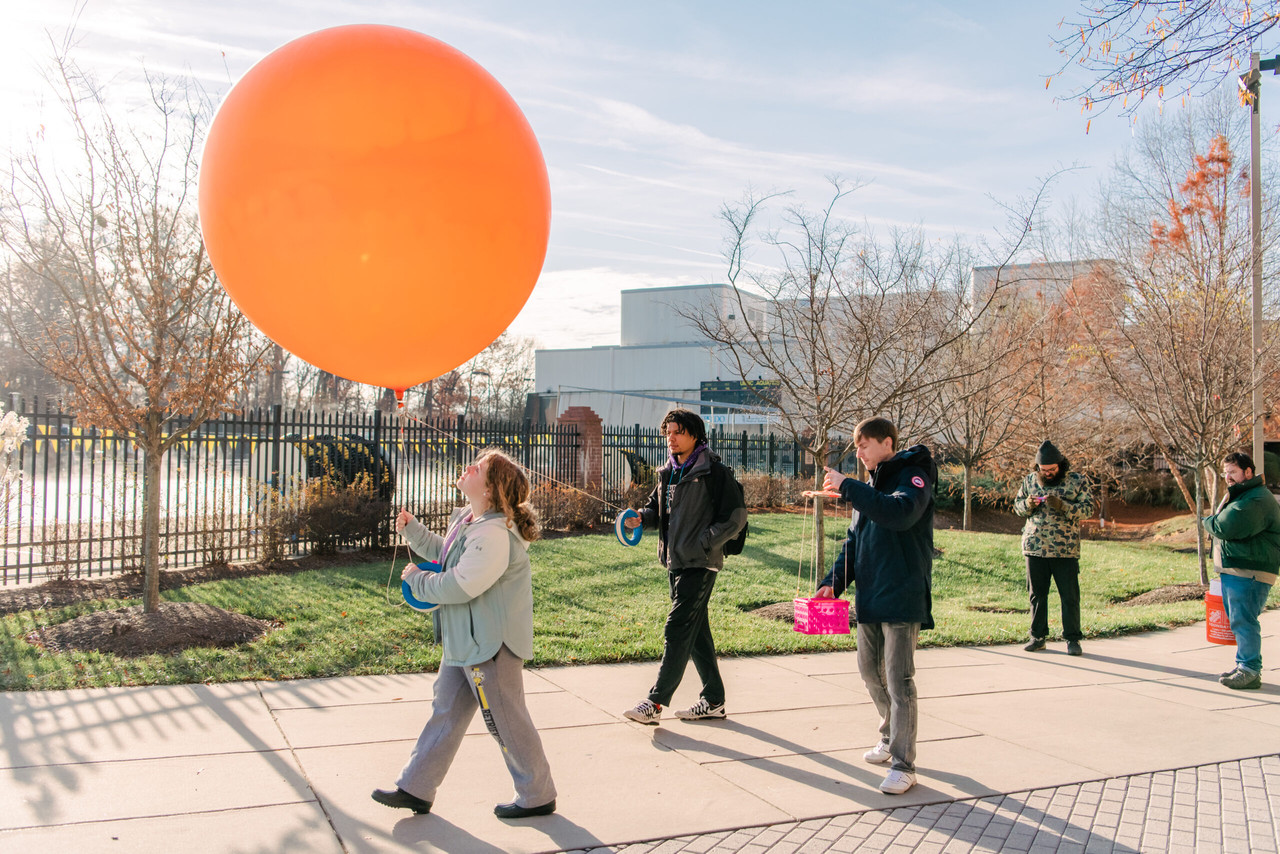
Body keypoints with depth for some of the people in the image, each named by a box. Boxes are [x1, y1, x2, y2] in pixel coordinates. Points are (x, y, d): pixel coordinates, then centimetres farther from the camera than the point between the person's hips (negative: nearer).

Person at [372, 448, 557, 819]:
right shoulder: (467, 521, 7)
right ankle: (415, 789, 31)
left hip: (491, 647, -10)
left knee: (507, 722, 4)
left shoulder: (493, 535, -27)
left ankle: (537, 797, 22)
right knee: (445, 713, 18)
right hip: (465, 643, 10)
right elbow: (444, 554, 25)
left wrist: (417, 580, -12)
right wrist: (412, 529, 14)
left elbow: (459, 586, -29)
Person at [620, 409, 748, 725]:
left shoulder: (714, 472, -10)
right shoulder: (669, 473, 13)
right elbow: (659, 508, 22)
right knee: (696, 631, 12)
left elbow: (735, 516, -12)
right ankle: (713, 701, 22)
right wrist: (642, 517, 0)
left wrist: (702, 545, -16)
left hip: (699, 564, -8)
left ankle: (655, 702, -6)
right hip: (675, 562, 8)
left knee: (677, 630, -9)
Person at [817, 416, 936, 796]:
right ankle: (891, 735, 35)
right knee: (870, 670, 16)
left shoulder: (912, 477, -8)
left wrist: (847, 487, -28)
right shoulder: (870, 488, 16)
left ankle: (903, 763, 1)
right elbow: (854, 542, 18)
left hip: (903, 598, -8)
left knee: (899, 680, -6)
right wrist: (833, 582, 5)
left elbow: (900, 513, -30)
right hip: (870, 600, 8)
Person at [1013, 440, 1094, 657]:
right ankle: (1038, 637, 19)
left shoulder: (1077, 481, 0)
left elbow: (1088, 508, -5)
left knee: (1069, 596, 0)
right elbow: (1017, 505, 14)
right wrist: (1028, 505, -9)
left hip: (1065, 549, -3)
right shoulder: (1029, 480, 9)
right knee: (1037, 594, 9)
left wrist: (1062, 506, -20)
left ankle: (1072, 639, 10)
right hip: (1035, 547, 3)